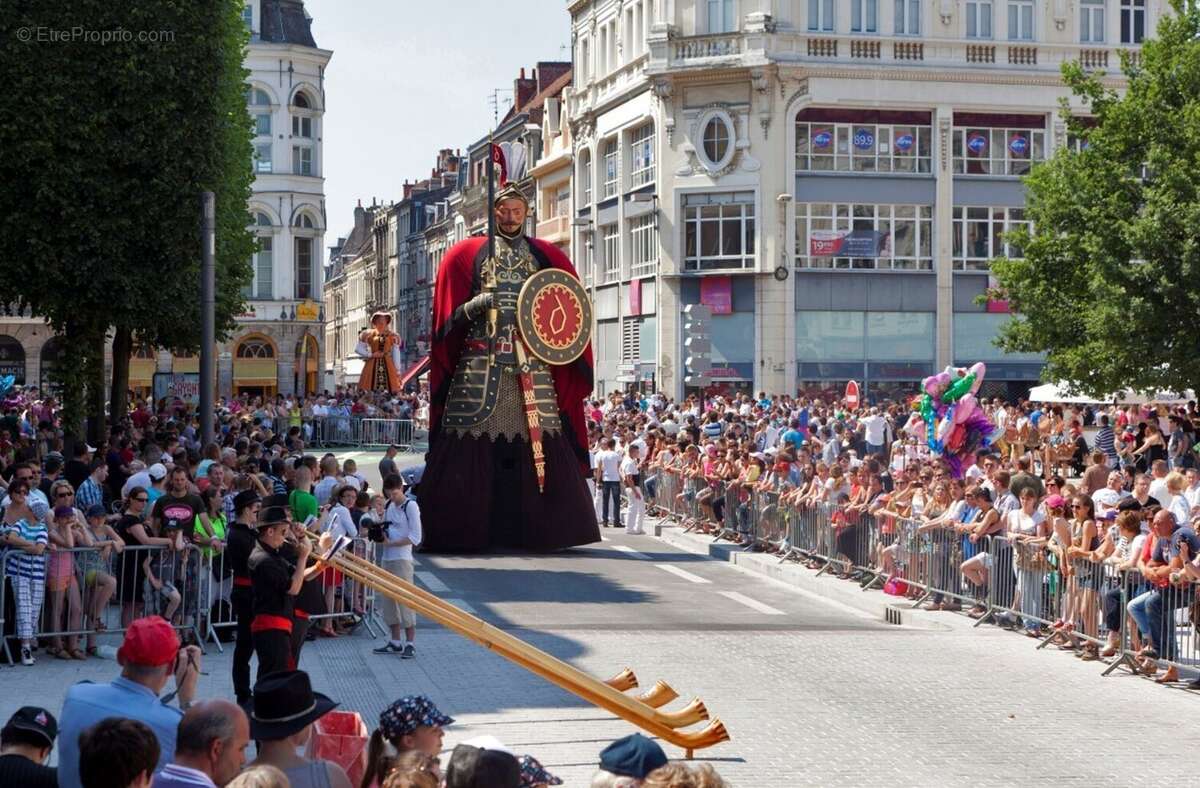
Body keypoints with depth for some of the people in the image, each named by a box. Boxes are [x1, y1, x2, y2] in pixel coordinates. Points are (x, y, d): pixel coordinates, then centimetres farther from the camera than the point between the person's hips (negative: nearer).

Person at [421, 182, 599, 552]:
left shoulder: (546, 257, 15)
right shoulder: (468, 254, 10)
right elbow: (450, 317, 5)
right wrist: (475, 306, -13)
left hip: (532, 368, 2)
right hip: (480, 365, -2)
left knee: (538, 448, -3)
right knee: (472, 451, -8)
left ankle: (538, 531, 3)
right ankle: (461, 531, -4)